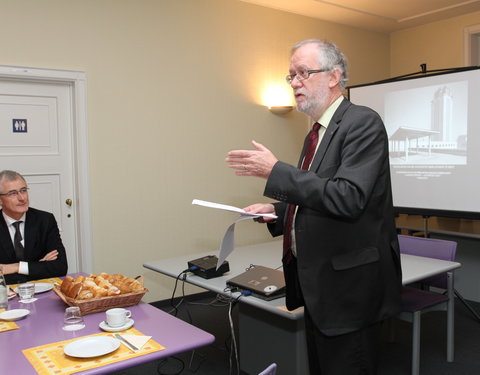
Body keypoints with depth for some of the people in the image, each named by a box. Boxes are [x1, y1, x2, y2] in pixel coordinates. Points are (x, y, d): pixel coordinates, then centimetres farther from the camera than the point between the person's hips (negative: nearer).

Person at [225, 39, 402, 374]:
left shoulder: (363, 123, -14)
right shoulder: (317, 132, 13)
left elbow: (347, 198, -27)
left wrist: (276, 171, -24)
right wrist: (276, 211, 4)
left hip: (349, 286, -9)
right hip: (316, 284, 9)